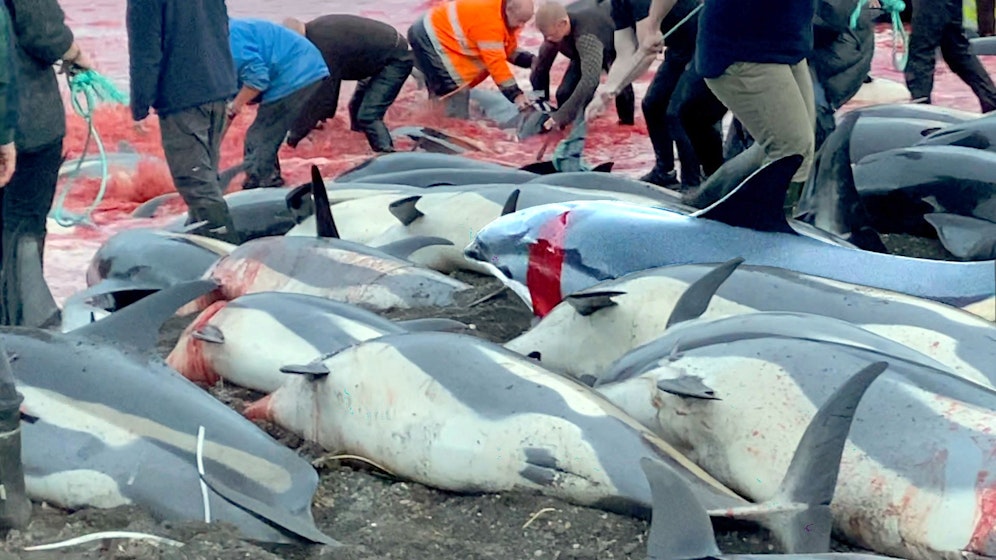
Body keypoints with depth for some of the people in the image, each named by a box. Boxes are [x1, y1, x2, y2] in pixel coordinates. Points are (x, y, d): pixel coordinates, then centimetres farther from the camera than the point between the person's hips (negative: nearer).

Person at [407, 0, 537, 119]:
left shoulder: (505, 18, 1)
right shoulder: (490, 20, -31)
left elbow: (510, 51, 10)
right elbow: (495, 61, -31)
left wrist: (531, 60, -8)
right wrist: (515, 94, -29)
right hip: (428, 36, -11)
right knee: (456, 90, -14)